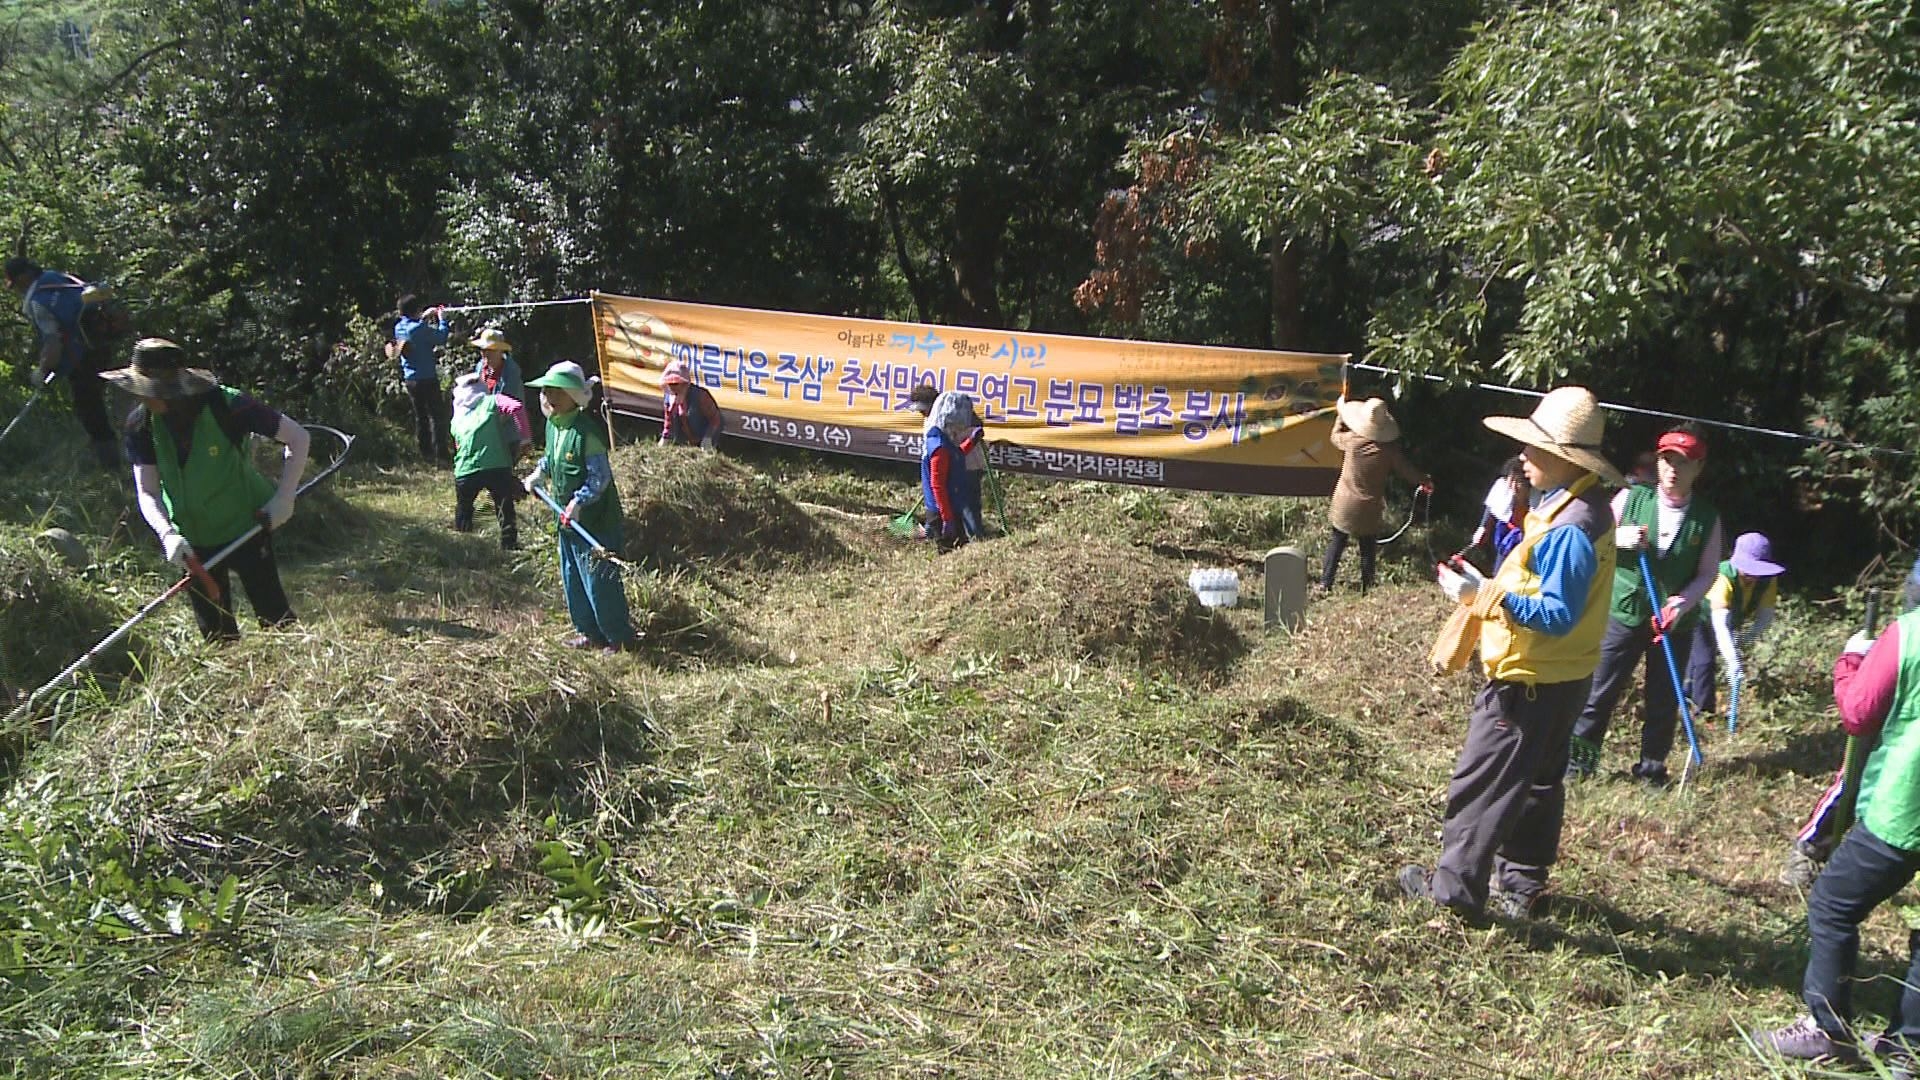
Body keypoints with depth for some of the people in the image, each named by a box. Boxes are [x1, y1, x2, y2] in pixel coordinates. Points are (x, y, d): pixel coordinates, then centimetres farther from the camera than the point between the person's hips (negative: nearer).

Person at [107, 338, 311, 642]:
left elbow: (297, 437, -15)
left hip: (246, 528, -4)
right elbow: (147, 492, -10)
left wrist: (283, 499, -19)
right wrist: (167, 534, -29)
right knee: (214, 632, 13)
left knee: (275, 618, 0)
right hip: (193, 542, 4)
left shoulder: (226, 405, -23)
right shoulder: (142, 424, -10)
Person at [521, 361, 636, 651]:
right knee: (572, 578, 16)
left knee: (598, 580, -3)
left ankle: (618, 637, 10)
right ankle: (589, 633, 30)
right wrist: (538, 473, 18)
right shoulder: (553, 425, 6)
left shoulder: (587, 431, -21)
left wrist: (579, 502, -28)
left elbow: (600, 476, -23)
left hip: (594, 520, -9)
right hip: (567, 518, 9)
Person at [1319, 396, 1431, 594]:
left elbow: (1336, 437, 9)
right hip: (1370, 509, -1)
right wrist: (1425, 481, 17)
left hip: (1345, 504, 1)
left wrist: (1340, 415, 25)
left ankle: (1325, 584, 11)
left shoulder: (1352, 440, -14)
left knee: (1337, 542, 12)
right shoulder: (1388, 449, -15)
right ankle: (1366, 589, 15)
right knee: (1367, 550, 9)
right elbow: (1406, 470, -2)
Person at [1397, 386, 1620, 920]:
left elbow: (1557, 616, -29)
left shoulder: (1569, 527, -27)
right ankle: (1524, 880, 36)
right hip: (1560, 676, 11)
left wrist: (1486, 594, -30)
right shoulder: (1581, 505, 5)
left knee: (1480, 782, 1)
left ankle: (1453, 887, 12)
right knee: (1539, 779, 21)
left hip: (1531, 681, -11)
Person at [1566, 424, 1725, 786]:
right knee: (1600, 689, 2)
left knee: (1663, 699, 10)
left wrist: (1683, 601, -16)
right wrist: (1618, 538, -18)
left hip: (1675, 623, 1)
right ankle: (1580, 757, 15)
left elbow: (1708, 572, 0)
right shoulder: (1631, 498, -3)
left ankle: (1652, 766, 24)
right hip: (1624, 613, -1)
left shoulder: (1707, 518, -1)